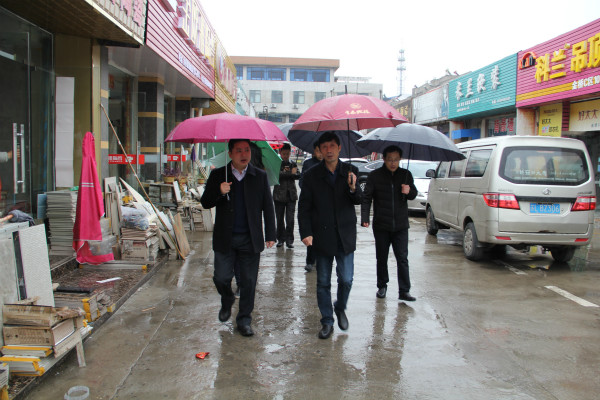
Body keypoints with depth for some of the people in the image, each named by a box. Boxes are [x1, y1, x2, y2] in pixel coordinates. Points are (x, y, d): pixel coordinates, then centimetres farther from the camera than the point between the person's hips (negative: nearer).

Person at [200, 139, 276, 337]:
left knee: (248, 282, 6)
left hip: (251, 239, 0)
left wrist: (270, 235, 3)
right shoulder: (217, 175, 3)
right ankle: (227, 302, 37)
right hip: (225, 239, 0)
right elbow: (205, 203, 3)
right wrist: (219, 192, -18)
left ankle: (244, 320, 23)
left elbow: (268, 207, 7)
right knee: (221, 278, 4)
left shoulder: (260, 176, 4)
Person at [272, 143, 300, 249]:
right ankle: (281, 239, 18)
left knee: (290, 219, -5)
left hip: (291, 195, 1)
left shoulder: (293, 164, 12)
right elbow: (277, 174, -14)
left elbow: (298, 175, -2)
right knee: (280, 219, 6)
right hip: (279, 195, -1)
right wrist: (290, 173, -15)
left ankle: (289, 240, 2)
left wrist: (286, 174, -16)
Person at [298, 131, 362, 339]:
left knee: (346, 279, 2)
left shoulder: (350, 171, 3)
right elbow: (304, 207, 1)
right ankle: (327, 322, 24)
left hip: (345, 235, 0)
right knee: (323, 282, 8)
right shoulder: (312, 175, 0)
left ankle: (340, 308, 32)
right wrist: (306, 233, -10)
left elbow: (358, 201, -1)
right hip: (322, 236, 0)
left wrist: (353, 188, -23)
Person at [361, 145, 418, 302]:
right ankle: (382, 286, 27)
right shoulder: (375, 176, -3)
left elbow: (414, 194, 14)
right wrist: (365, 218, -17)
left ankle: (404, 291, 5)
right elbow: (366, 198, -4)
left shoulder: (406, 175, 5)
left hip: (401, 225, 1)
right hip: (381, 226, -1)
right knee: (381, 258, 11)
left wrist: (409, 191, -11)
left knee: (402, 258, -1)